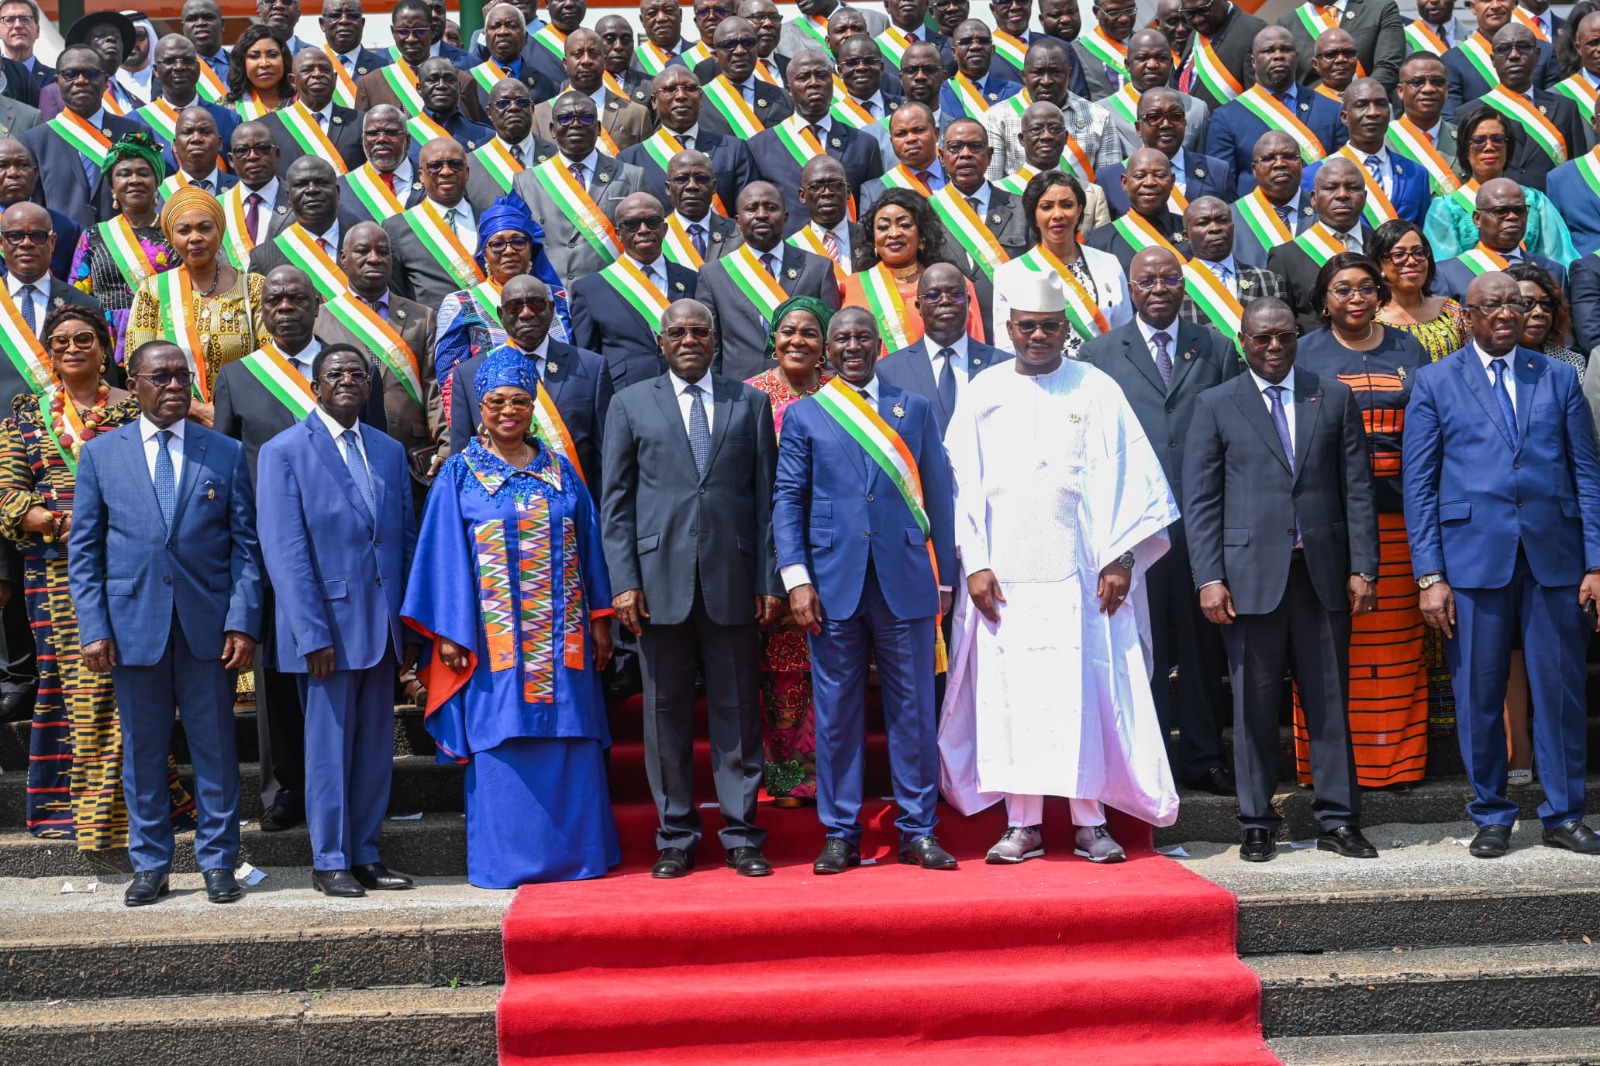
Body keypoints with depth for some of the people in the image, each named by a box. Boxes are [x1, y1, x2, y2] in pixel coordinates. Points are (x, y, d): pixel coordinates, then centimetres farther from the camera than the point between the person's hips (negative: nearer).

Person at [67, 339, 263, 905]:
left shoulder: (226, 453, 6)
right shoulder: (100, 454, 6)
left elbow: (245, 542, 3)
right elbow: (83, 547, 5)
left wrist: (243, 622, -7)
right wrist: (94, 627, -4)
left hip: (209, 624, 0)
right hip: (133, 622, 0)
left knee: (215, 748, 5)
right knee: (142, 751, 8)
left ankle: (217, 862, 17)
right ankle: (149, 864, 20)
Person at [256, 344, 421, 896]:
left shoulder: (389, 451, 13)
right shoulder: (284, 452, -4)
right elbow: (284, 551, -10)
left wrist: (410, 627, 9)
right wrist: (312, 634, -16)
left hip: (381, 625, 5)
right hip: (327, 626, -5)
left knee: (376, 747, 9)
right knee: (329, 746, 2)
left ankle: (366, 854, 20)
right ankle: (330, 861, 14)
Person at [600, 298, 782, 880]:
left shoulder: (749, 402, 11)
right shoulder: (630, 404, 10)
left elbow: (766, 495, 8)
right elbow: (615, 500, 5)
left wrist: (769, 579, 1)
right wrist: (623, 581, -4)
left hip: (733, 579, 0)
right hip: (661, 580, 0)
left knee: (738, 709, 4)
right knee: (666, 711, 5)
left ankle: (741, 835, 13)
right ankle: (675, 837, 15)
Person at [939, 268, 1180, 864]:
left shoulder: (1096, 390, 5)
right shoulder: (983, 393, 8)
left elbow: (1128, 477, 3)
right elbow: (963, 480, 5)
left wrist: (1122, 559, -5)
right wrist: (973, 563, -3)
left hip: (1078, 571, -1)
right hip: (1003, 573, 1)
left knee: (1085, 691, -1)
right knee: (1009, 691, 1)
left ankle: (1090, 822, 8)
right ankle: (1022, 824, 8)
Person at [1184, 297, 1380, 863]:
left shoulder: (1335, 398, 11)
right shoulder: (1216, 406, 6)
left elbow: (1357, 488, 8)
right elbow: (1200, 500, 2)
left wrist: (1363, 567, 1)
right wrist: (1209, 577, -7)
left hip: (1323, 572, 2)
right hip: (1251, 575, -1)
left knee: (1331, 700, 6)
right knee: (1254, 705, 3)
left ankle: (1338, 820, 15)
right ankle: (1258, 824, 13)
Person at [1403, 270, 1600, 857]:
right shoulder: (1434, 383, 6)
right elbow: (1418, 484, 3)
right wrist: (1430, 574, -5)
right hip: (1473, 559, -1)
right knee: (1478, 693, 3)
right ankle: (1491, 816, 17)